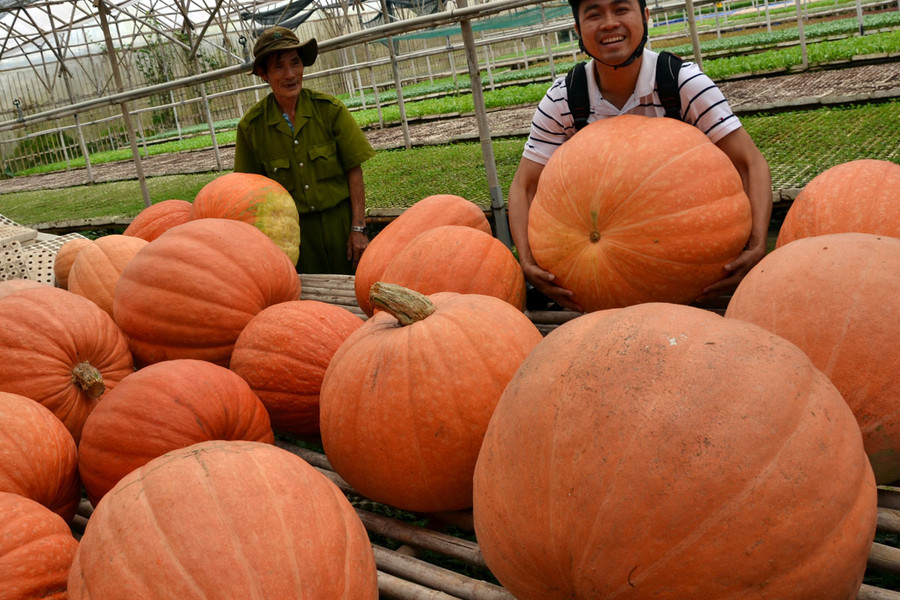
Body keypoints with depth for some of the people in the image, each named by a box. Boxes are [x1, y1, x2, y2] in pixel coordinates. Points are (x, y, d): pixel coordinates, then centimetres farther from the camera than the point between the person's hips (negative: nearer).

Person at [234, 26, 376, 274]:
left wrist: (358, 229, -8)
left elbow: (354, 171, -4)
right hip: (293, 233, 0)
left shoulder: (329, 109, -6)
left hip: (340, 223, 0)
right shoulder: (251, 126, -4)